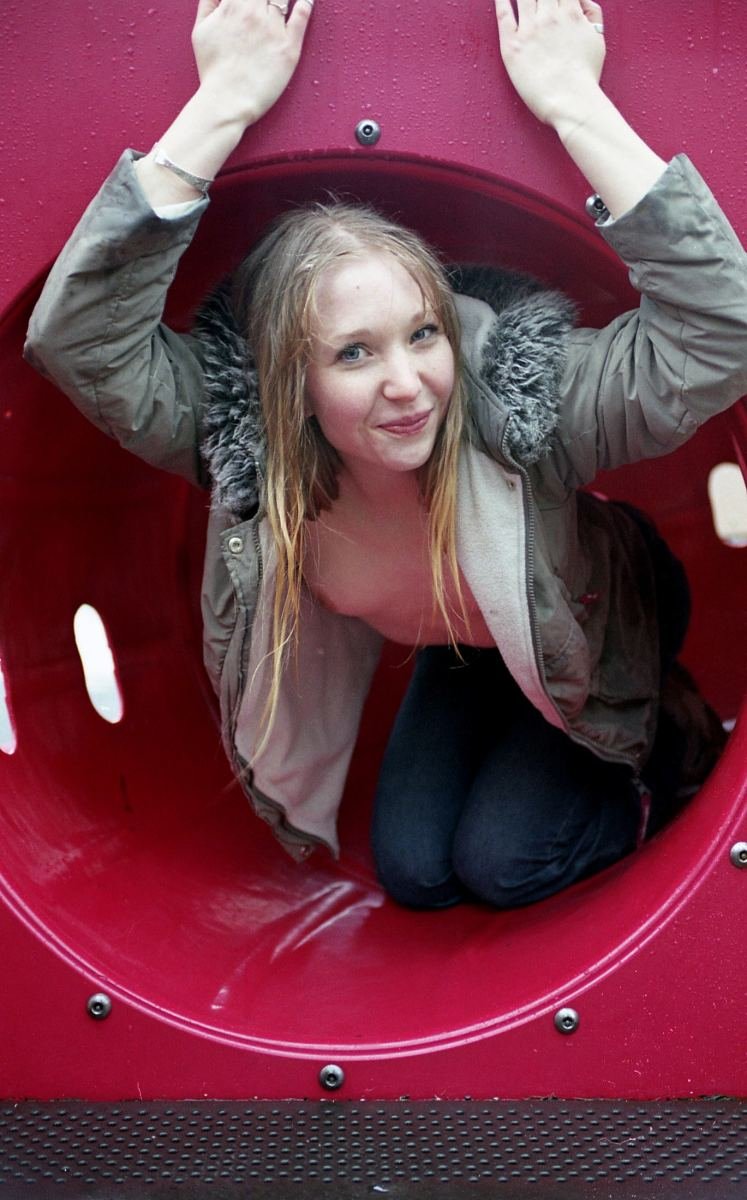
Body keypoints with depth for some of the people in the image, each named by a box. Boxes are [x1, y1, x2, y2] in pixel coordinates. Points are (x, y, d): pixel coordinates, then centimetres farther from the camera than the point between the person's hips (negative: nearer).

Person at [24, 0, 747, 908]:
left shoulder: (519, 400, -42)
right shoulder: (243, 434, -34)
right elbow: (77, 333, -47)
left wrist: (574, 101, -56)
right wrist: (220, 107, -52)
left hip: (595, 646, -3)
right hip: (458, 658, 4)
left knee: (499, 860, -9)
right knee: (412, 868, 2)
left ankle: (672, 745, 16)